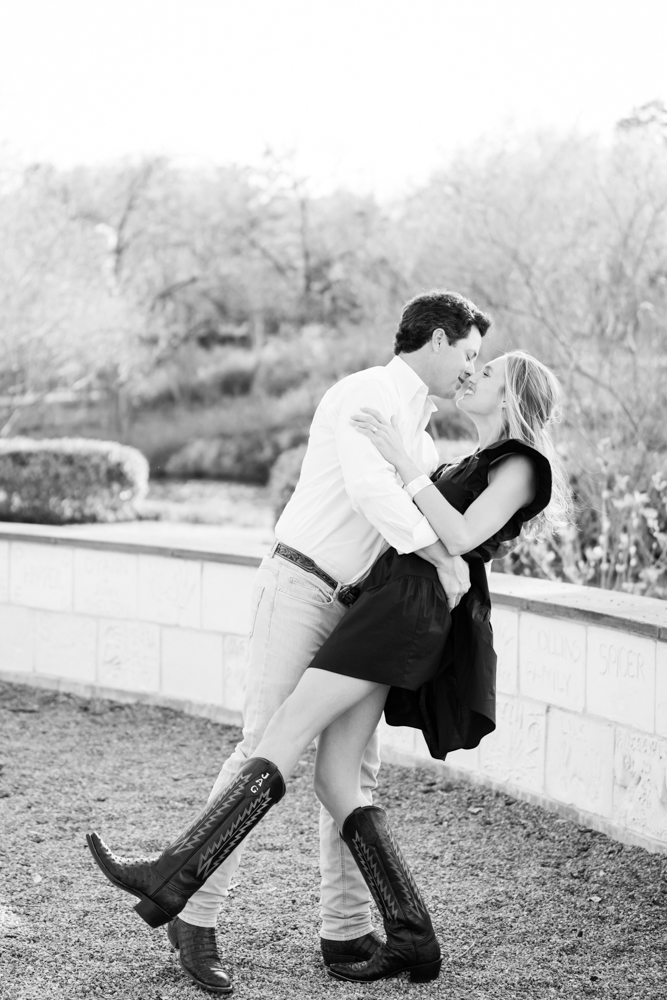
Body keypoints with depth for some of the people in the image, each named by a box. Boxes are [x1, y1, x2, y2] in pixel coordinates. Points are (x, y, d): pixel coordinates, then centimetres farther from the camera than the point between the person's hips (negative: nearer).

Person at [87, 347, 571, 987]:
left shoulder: (521, 463, 2)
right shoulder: (478, 464, 31)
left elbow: (461, 536, -13)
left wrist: (399, 458, -12)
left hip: (412, 605, -9)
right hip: (389, 604, 9)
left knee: (286, 733, -18)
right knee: (334, 778, -3)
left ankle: (174, 878, -23)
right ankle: (410, 938, -5)